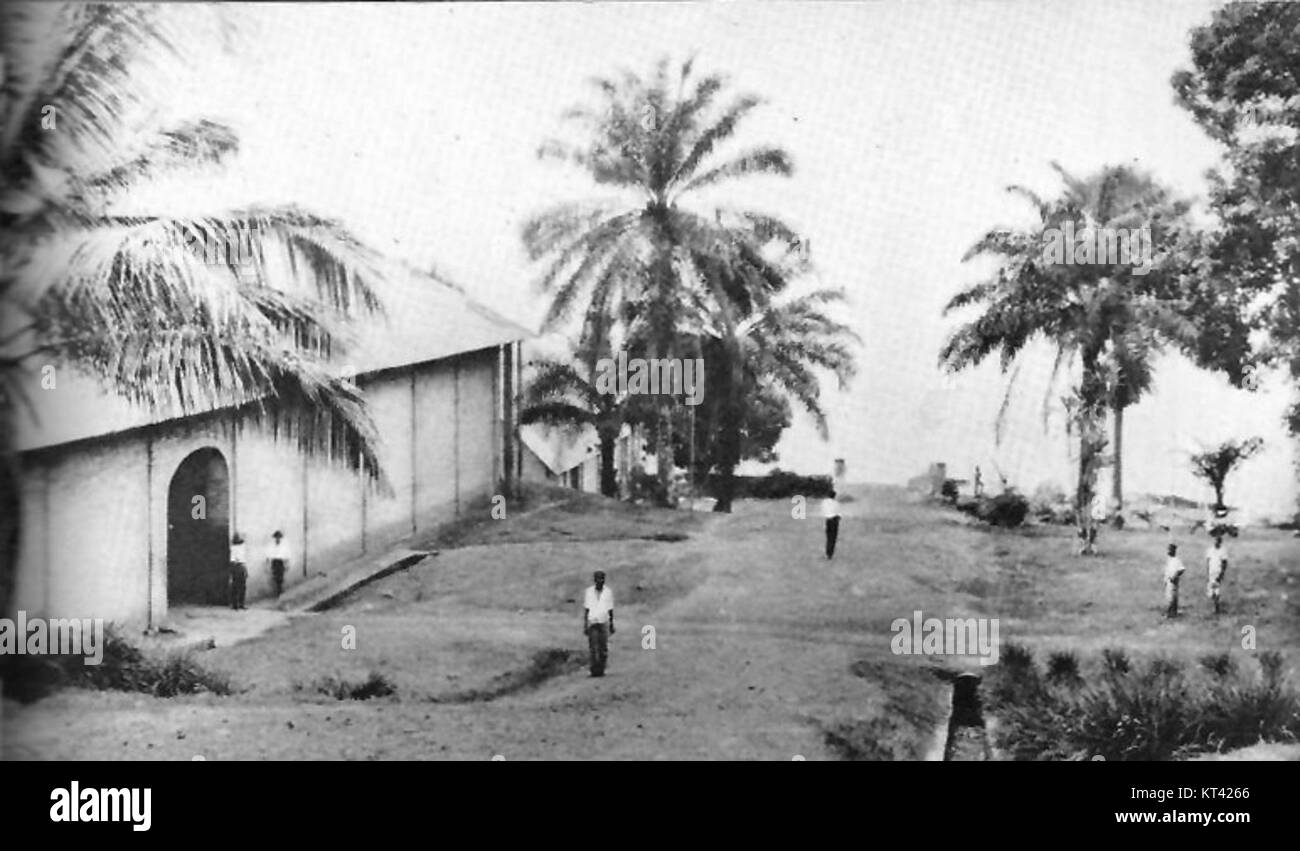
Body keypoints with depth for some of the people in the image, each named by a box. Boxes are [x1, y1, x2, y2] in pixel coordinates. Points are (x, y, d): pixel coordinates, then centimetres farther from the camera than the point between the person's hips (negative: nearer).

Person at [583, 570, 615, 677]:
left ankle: (601, 670, 5)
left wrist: (612, 625, 8)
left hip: (604, 623, 0)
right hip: (592, 623, 0)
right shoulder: (589, 592, 3)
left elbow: (610, 610, 9)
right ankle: (594, 670, -7)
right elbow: (586, 609, 6)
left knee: (603, 648, -2)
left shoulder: (608, 592, 4)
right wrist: (585, 626, 1)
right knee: (593, 648, -7)